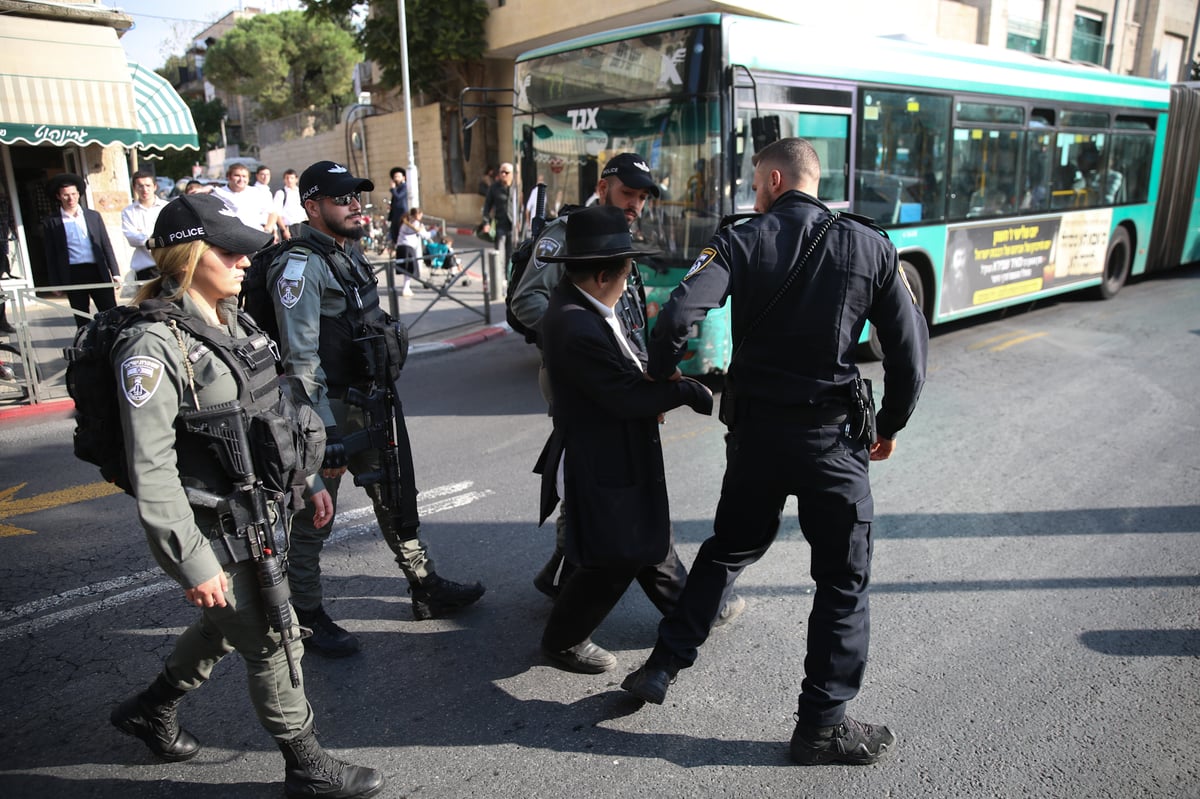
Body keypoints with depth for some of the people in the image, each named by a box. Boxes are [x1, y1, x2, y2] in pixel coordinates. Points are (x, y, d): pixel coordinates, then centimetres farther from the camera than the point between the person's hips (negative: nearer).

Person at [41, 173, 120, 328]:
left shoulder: (93, 216, 10)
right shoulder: (51, 222, 4)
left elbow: (106, 245, 10)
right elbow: (50, 255, 4)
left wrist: (115, 272, 4)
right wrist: (55, 283, 0)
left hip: (97, 272, 1)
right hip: (72, 275, -1)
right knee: (82, 321, 6)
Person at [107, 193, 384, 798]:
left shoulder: (234, 322, 5)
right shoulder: (153, 345, -21)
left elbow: (271, 412, 14)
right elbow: (151, 470, -22)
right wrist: (192, 564, -21)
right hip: (213, 535, -8)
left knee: (226, 626, 26)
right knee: (273, 644, 6)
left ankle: (151, 709, 52)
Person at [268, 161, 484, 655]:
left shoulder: (349, 252, 11)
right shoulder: (300, 267, -17)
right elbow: (302, 361, -22)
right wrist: (326, 438, -24)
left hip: (371, 404, 9)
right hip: (331, 411, -9)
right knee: (314, 518, 6)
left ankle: (426, 589, 34)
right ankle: (306, 618, 23)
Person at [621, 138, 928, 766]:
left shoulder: (741, 241, -5)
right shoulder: (871, 246, 0)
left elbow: (679, 314, -20)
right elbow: (910, 348, -1)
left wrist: (660, 378, -1)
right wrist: (891, 425, 12)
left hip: (754, 430, 2)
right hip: (833, 437, -1)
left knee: (728, 549, 22)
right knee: (843, 577, 13)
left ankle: (662, 667, 28)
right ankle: (822, 724, 19)